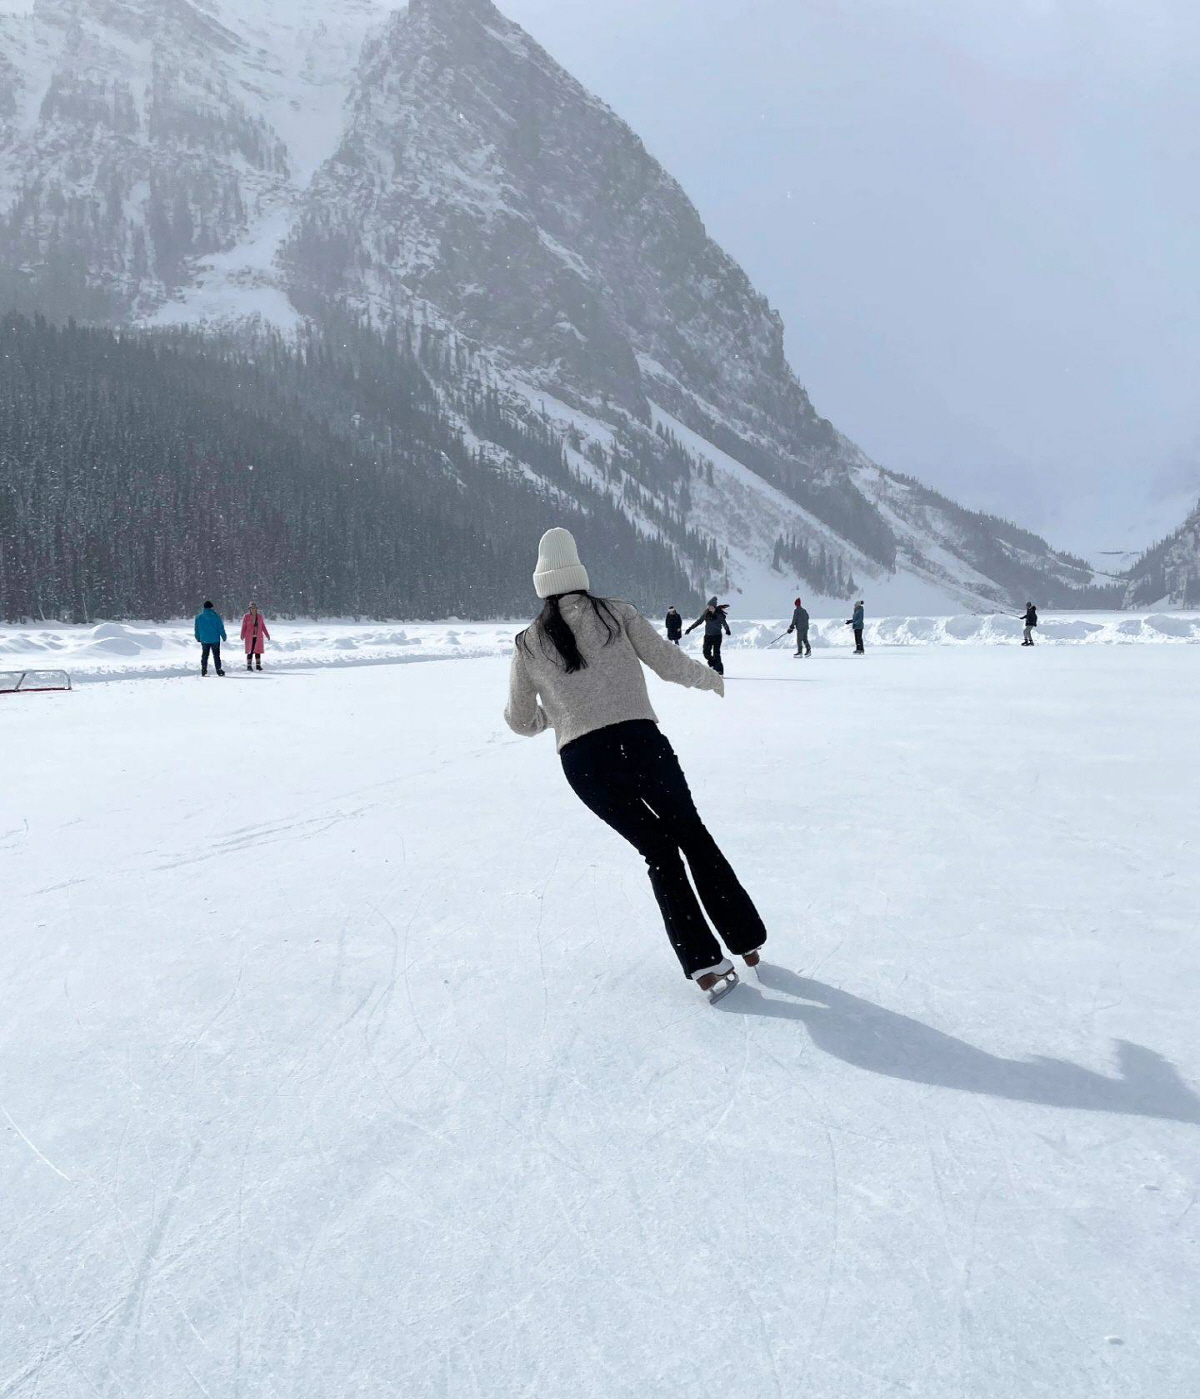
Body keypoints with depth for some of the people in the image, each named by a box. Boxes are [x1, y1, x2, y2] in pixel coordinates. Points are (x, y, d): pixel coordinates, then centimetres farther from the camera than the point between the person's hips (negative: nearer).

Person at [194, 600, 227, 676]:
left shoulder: (199, 617, 2)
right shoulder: (215, 616, -7)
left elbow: (197, 629, 9)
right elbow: (220, 627, -5)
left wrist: (198, 638, 19)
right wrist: (223, 636, 3)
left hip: (204, 640, 3)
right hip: (215, 639, -2)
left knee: (204, 655, 12)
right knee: (216, 655, 3)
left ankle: (204, 670, 10)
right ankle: (218, 669, -1)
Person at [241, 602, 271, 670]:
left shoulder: (260, 616, 6)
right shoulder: (246, 616, -2)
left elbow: (263, 626, 12)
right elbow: (244, 627, -3)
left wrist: (267, 635, 11)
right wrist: (242, 635, -13)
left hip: (258, 637, 3)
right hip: (249, 637, -3)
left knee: (258, 651, 5)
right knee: (250, 651, -2)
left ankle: (258, 665, 12)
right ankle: (249, 665, 3)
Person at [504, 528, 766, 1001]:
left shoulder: (528, 645, 12)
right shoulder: (616, 613, 7)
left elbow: (520, 721, 18)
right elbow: (670, 664, 4)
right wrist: (720, 681, 21)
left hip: (582, 762, 1)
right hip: (640, 742, -1)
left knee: (659, 849, 16)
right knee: (693, 836, 18)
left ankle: (704, 962, 9)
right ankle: (746, 941, 22)